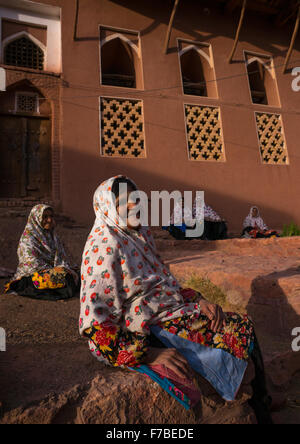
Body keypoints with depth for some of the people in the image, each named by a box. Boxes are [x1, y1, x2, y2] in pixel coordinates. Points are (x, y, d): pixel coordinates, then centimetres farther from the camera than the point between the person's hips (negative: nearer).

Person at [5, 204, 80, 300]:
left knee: (76, 274, -18)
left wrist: (66, 268, -6)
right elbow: (34, 264, -16)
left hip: (54, 270, 7)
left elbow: (62, 256, 13)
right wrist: (56, 271, -17)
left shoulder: (53, 235, 15)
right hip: (34, 274, -7)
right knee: (64, 276, -32)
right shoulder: (28, 238, -9)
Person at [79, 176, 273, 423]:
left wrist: (198, 301, 0)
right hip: (144, 332, -8)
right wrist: (149, 353, -27)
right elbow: (94, 323, -21)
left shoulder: (141, 235, 7)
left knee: (244, 327, 1)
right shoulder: (104, 247, -18)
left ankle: (262, 413, 16)